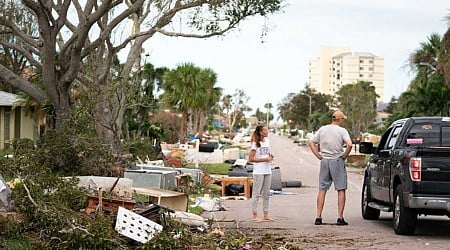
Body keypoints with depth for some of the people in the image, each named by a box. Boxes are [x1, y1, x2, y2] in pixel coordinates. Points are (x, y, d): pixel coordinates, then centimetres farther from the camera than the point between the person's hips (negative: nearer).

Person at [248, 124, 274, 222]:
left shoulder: (267, 141, 11)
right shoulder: (255, 143, -9)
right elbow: (251, 159, -14)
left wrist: (270, 156, 1)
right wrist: (265, 159, -16)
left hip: (267, 171, 7)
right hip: (258, 171, -7)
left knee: (266, 194, 10)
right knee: (256, 194, -2)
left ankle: (266, 215, 16)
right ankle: (255, 215, 3)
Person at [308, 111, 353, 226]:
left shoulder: (322, 129, 6)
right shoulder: (342, 131, -7)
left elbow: (311, 143, 5)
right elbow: (349, 144, -21)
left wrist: (319, 156, 6)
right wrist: (344, 156, -7)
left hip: (324, 161, 4)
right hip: (337, 161, -4)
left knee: (322, 189, 9)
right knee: (341, 190, 3)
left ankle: (318, 217, 7)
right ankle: (340, 218, -1)